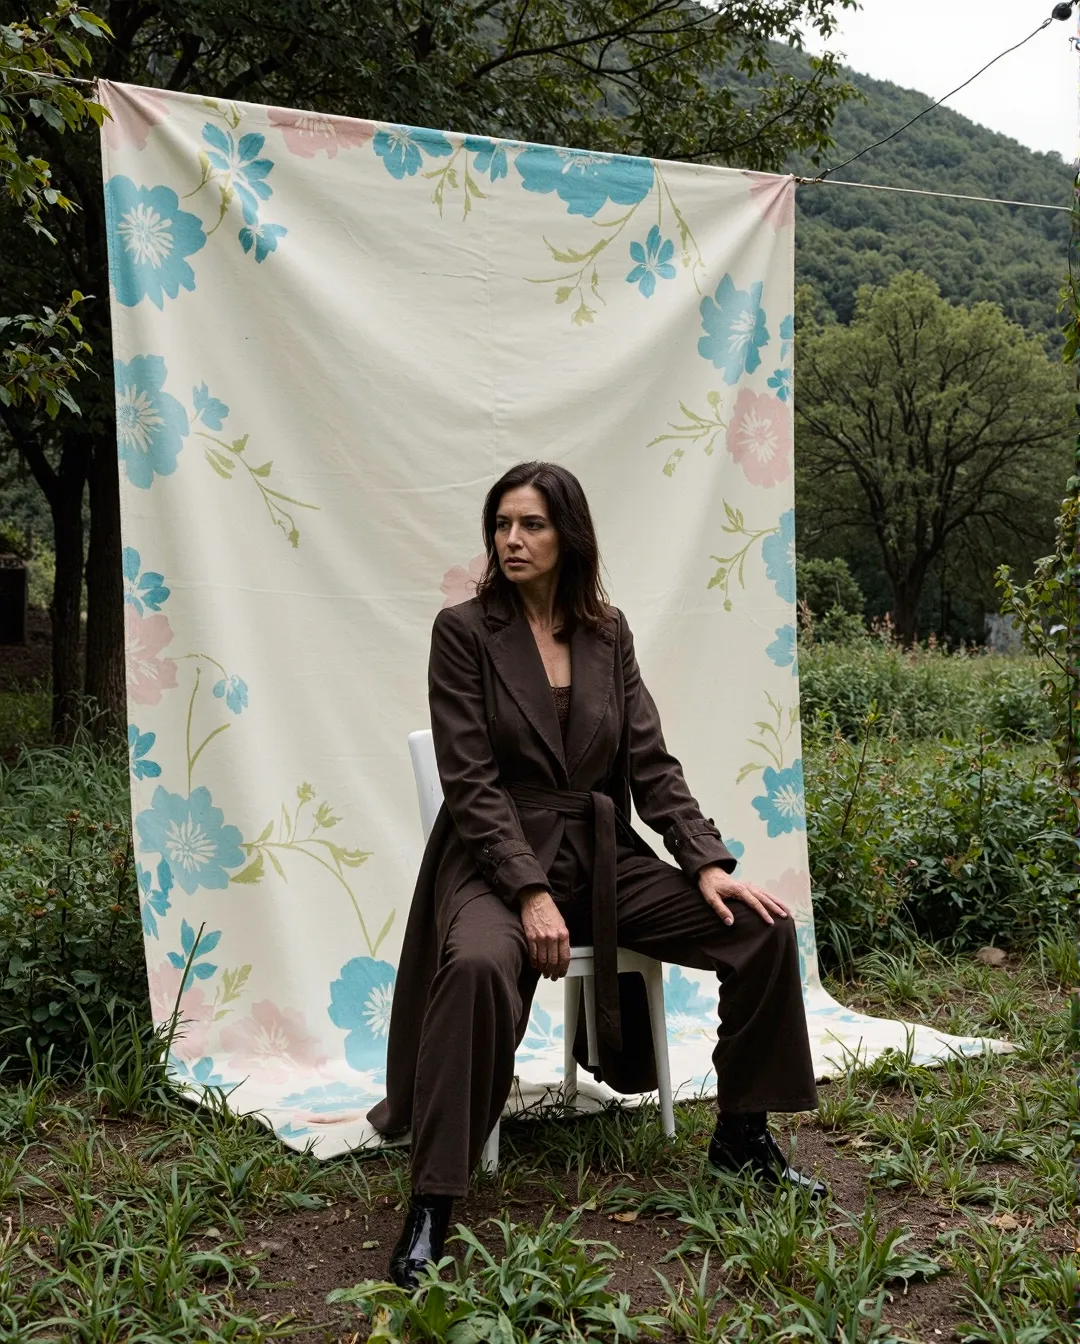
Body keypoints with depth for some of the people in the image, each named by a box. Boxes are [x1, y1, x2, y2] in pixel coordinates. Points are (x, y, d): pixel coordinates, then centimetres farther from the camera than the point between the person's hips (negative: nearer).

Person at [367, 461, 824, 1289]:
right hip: (499, 861, -4)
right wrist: (531, 893, -21)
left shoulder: (608, 633, 8)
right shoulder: (464, 630, -4)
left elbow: (651, 763, 4)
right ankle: (431, 1205, -25)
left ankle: (742, 1134, 10)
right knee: (478, 966, -38)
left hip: (604, 858, 5)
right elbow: (472, 782, -11)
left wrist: (708, 863, -10)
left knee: (765, 928, -10)